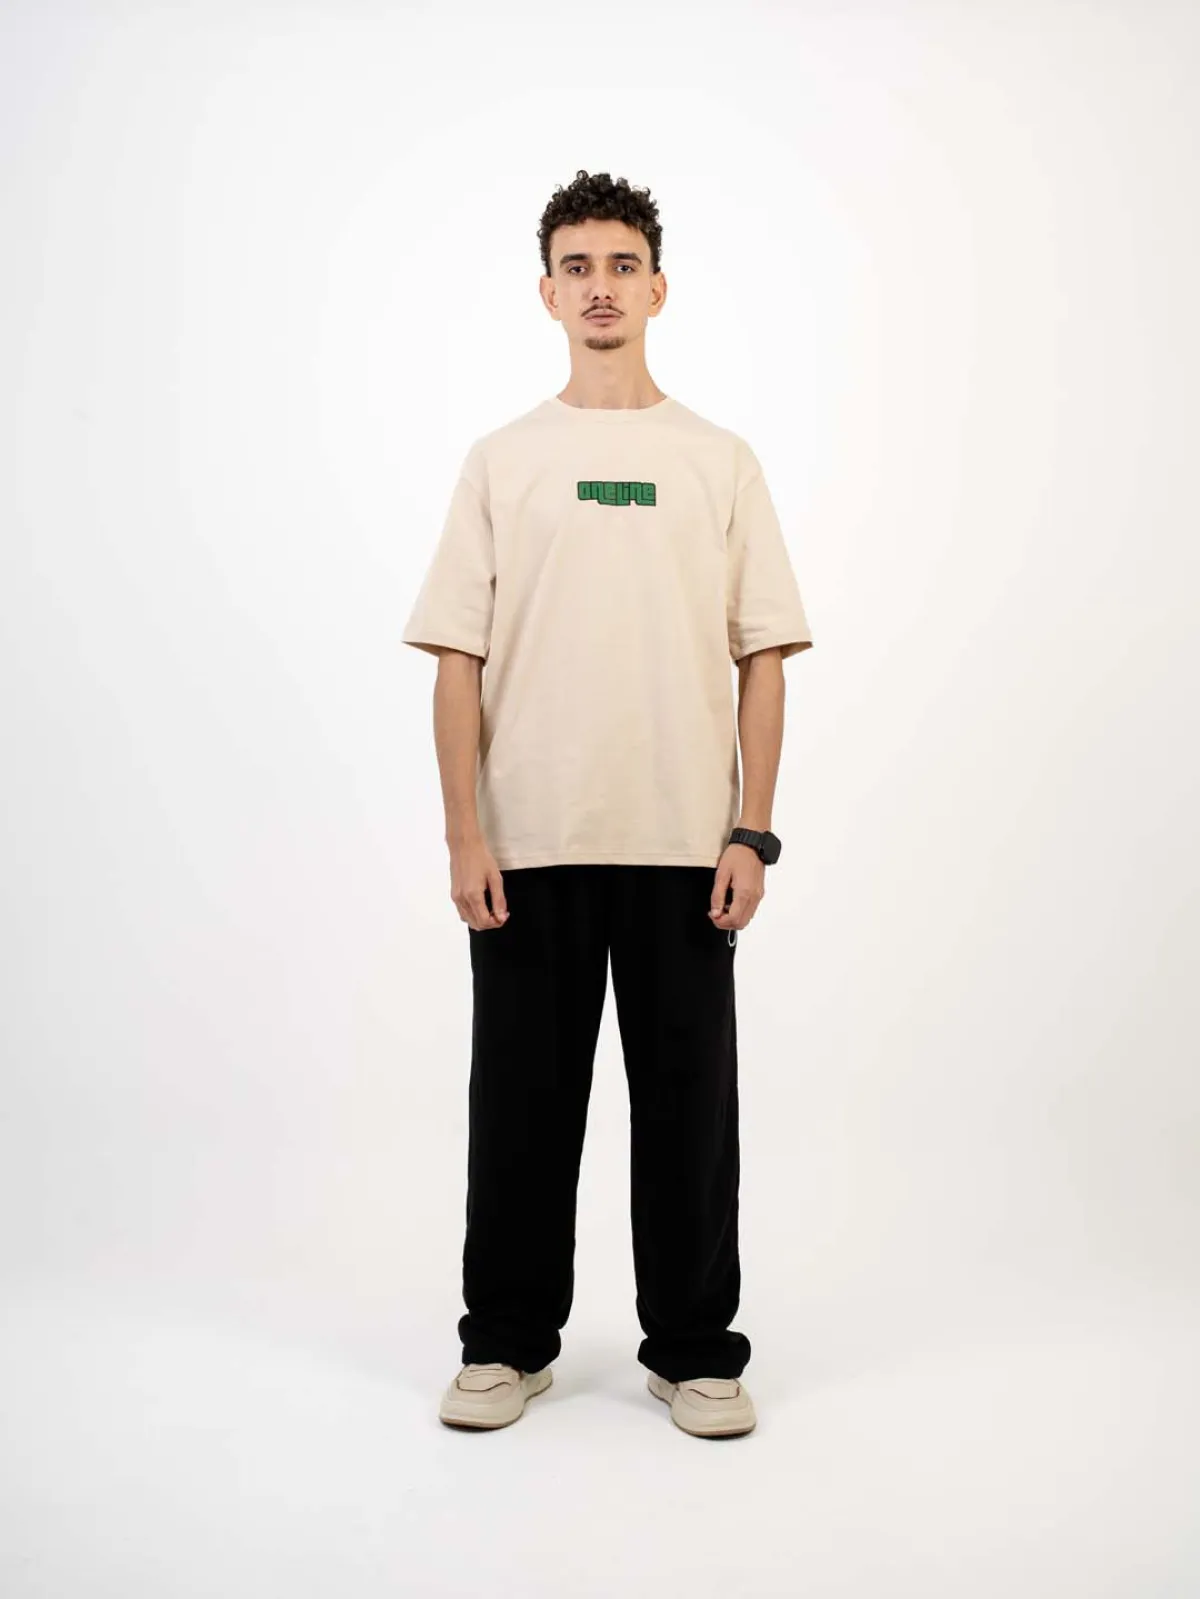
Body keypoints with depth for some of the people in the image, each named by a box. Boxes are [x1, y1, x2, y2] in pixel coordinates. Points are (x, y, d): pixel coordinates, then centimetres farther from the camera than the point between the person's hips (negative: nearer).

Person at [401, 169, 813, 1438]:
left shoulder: (720, 460, 8)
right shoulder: (502, 461, 7)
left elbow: (763, 657, 4)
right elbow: (456, 657, 3)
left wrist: (752, 831, -4)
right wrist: (464, 834, -6)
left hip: (684, 843, 0)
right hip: (529, 843, 0)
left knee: (687, 1097, 6)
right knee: (522, 1097, 8)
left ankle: (695, 1350, 22)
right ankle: (509, 1341, 25)